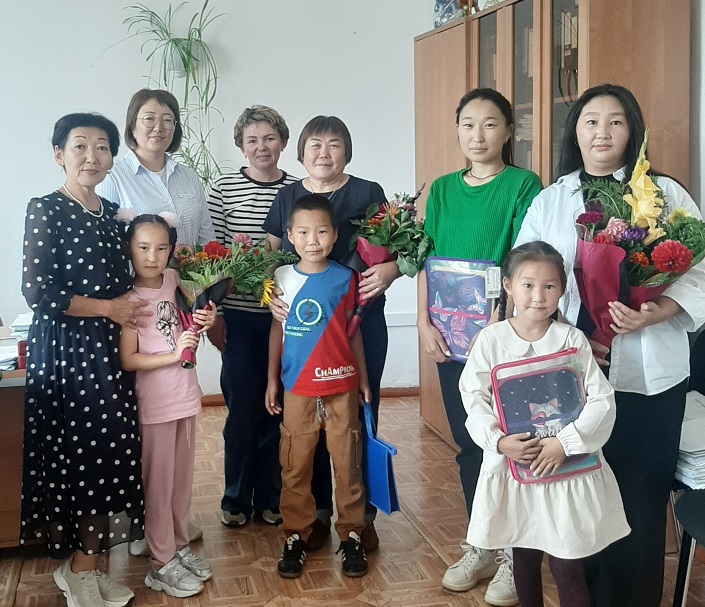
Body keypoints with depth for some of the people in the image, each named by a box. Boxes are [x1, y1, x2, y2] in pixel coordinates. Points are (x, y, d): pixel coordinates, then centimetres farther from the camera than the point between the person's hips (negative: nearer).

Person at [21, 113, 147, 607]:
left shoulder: (112, 212, 13)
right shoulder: (45, 210, -8)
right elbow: (37, 292, -14)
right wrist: (108, 308, -10)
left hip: (109, 351, 7)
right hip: (64, 350, -6)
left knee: (107, 455, 7)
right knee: (76, 455, -3)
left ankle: (86, 567, 20)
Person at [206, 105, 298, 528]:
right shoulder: (224, 190, 0)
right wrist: (213, 314, -3)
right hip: (240, 317, -1)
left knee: (278, 408, 8)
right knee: (242, 406, 4)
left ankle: (270, 497, 22)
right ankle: (236, 500, 19)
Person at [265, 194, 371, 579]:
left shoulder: (344, 278, -1)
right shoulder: (282, 278, 1)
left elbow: (352, 331, 7)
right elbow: (277, 329, 9)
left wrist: (363, 378, 9)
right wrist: (271, 380, 9)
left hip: (341, 387, -1)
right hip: (297, 388, 1)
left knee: (347, 462, 5)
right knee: (295, 465, 6)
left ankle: (351, 535, 17)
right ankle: (296, 535, 19)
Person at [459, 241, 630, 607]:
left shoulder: (571, 339, -6)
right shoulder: (491, 339, -4)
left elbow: (601, 401, -8)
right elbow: (474, 399, -3)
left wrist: (565, 443, -18)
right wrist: (497, 440, -17)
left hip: (567, 467, -1)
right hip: (512, 466, 2)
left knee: (566, 566, 2)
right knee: (524, 557, 17)